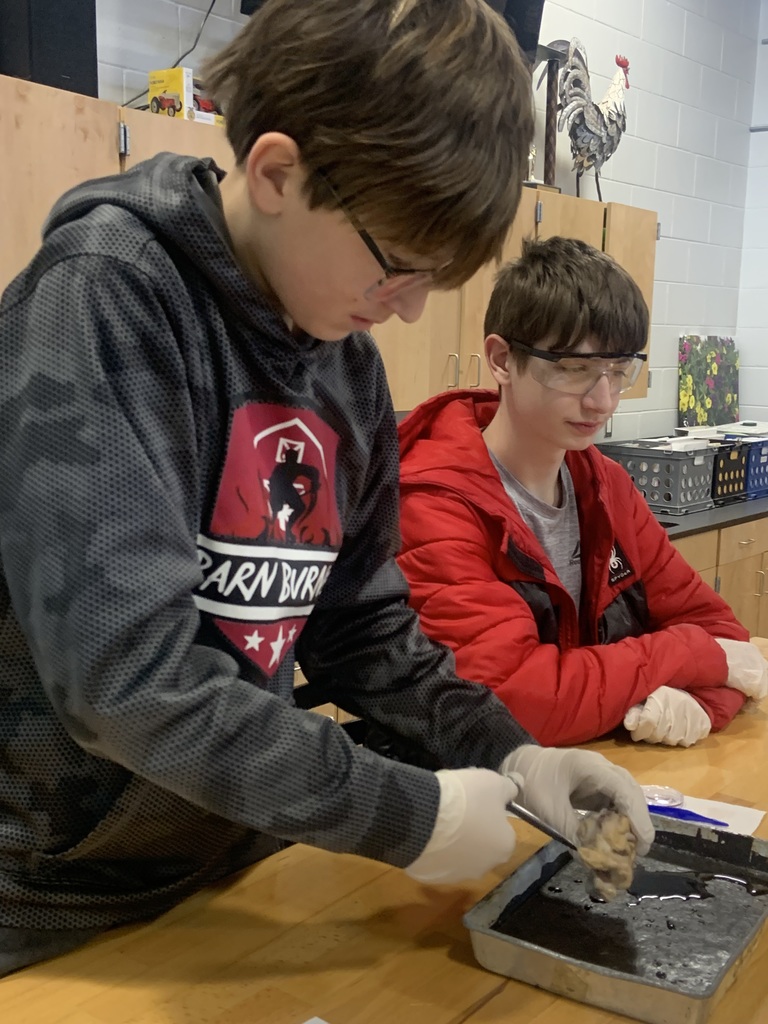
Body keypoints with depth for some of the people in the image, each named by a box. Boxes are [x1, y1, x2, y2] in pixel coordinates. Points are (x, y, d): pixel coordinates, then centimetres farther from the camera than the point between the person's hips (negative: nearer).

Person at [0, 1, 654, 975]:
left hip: (232, 860, 6)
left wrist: (504, 748, -7)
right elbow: (124, 667, -29)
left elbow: (358, 620, 7)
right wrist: (405, 816, -22)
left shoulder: (349, 367, 0)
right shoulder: (104, 298, -21)